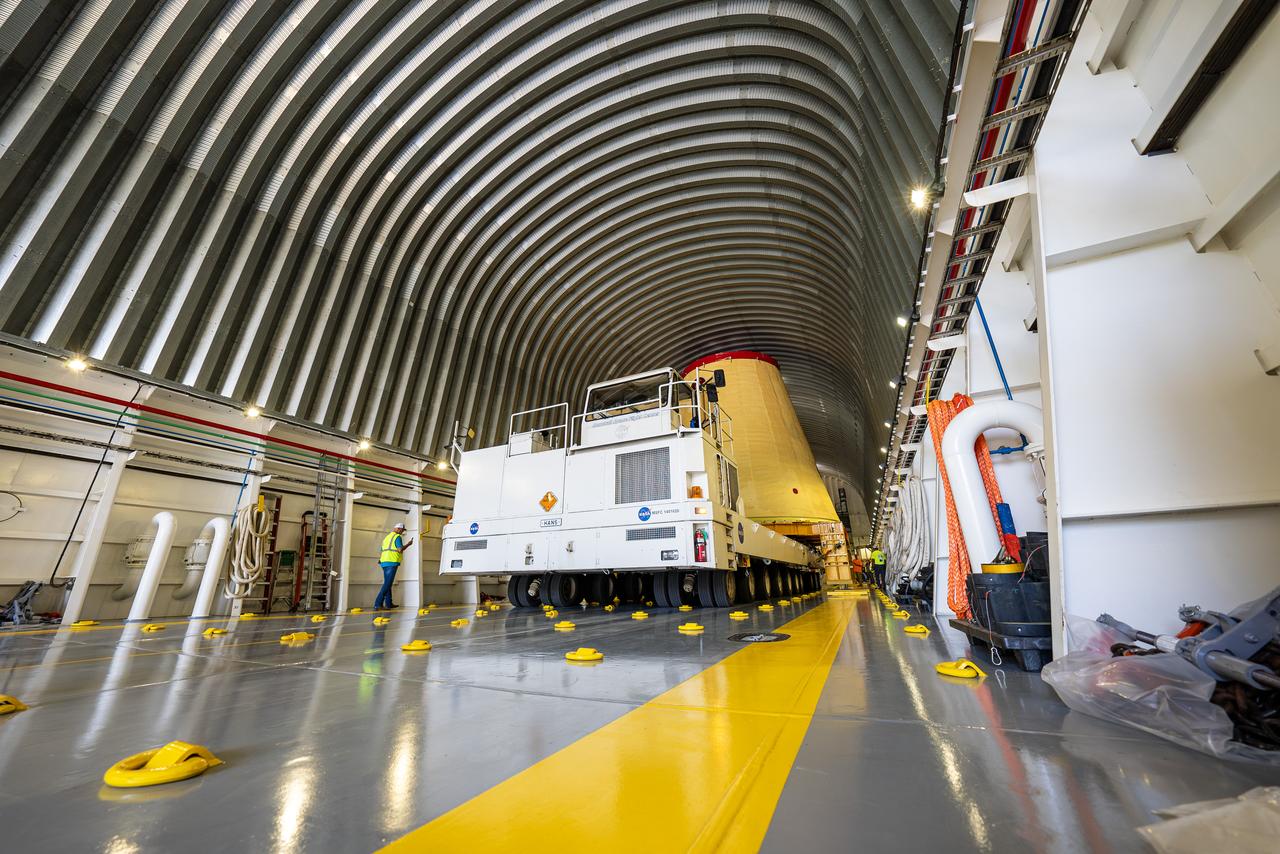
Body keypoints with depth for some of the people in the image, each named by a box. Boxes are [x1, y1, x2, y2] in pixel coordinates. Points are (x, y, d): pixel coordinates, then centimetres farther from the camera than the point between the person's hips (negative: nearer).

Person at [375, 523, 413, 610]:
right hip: (392, 562, -9)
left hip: (384, 562, 9)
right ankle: (377, 604, -12)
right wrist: (408, 544, -3)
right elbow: (400, 549, -16)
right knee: (387, 584, -8)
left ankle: (388, 603, 20)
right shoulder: (397, 537, -6)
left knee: (388, 583, 15)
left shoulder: (387, 537, 19)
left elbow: (382, 550, 19)